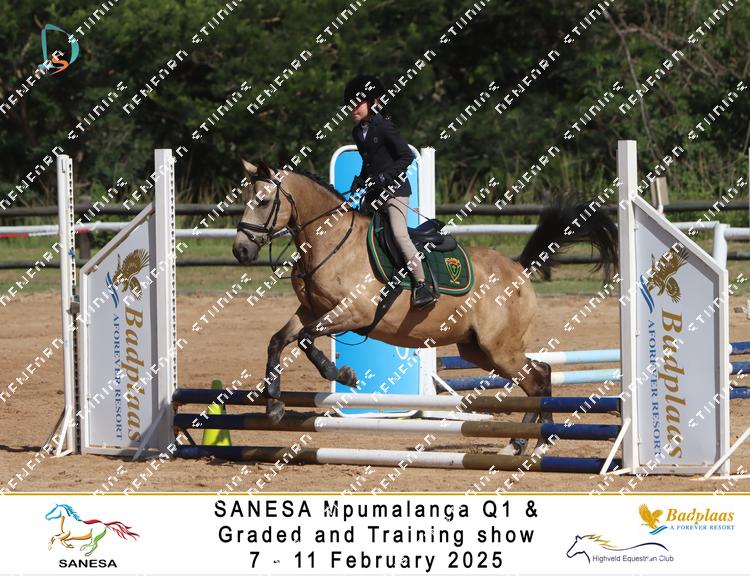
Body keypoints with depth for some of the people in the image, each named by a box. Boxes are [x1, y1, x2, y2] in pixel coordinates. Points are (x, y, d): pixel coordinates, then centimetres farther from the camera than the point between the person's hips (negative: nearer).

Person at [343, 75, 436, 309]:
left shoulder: (384, 127, -12)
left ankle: (422, 285, -22)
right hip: (373, 193, 9)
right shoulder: (358, 132, 12)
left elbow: (407, 157, -14)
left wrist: (385, 176, -20)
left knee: (400, 234, -22)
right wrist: (360, 180, 8)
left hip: (395, 190, -9)